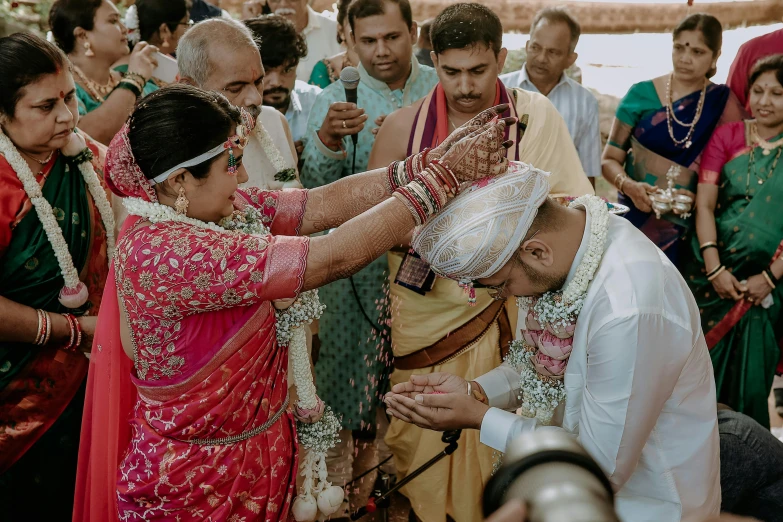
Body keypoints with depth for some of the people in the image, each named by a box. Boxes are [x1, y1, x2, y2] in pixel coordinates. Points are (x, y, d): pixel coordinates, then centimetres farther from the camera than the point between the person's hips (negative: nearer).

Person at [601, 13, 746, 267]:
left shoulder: (724, 106, 2)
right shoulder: (641, 94, 1)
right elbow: (610, 159, 3)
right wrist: (628, 186, -16)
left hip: (687, 228, 0)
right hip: (634, 215, 0)